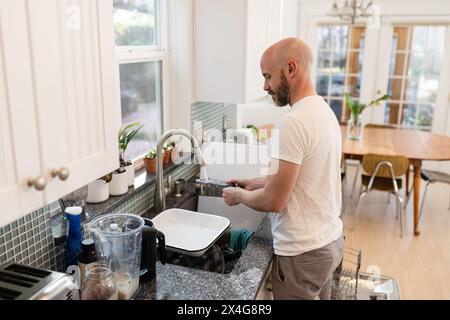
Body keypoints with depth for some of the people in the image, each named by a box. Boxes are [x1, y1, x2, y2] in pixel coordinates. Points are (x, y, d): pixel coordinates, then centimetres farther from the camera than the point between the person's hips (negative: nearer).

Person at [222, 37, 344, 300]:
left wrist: (239, 195, -5)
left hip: (303, 252, -9)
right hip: (330, 239, 9)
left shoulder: (294, 122, -25)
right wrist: (255, 183, 13)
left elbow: (274, 201, -24)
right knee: (319, 295, 25)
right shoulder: (324, 111, 6)